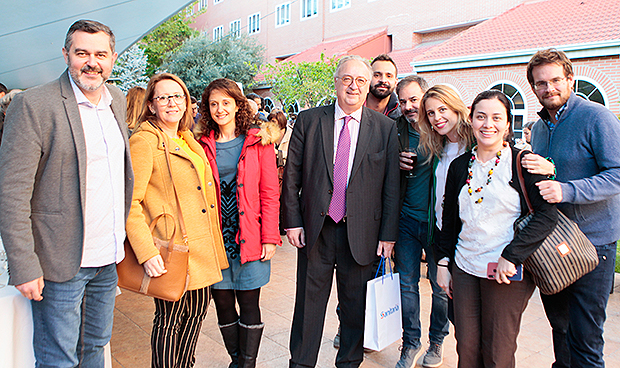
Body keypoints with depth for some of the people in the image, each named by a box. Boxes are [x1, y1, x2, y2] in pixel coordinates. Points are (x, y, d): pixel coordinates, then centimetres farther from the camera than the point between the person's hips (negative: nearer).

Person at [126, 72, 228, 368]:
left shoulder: (188, 140, 14)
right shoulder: (144, 141, -11)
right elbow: (129, 202, -16)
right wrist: (146, 252, -24)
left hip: (202, 246, 8)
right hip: (171, 247, -8)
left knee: (197, 309, 17)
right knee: (169, 320, 4)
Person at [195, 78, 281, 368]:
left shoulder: (258, 142, 1)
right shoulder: (202, 144, 6)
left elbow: (270, 194, -1)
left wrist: (270, 237, -7)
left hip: (249, 236, -2)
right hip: (215, 236, 2)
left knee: (249, 303, 4)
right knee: (223, 304, 10)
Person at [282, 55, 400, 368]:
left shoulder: (385, 127, 1)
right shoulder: (308, 120, 2)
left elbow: (391, 186, 0)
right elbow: (291, 175, 2)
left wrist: (388, 234, -3)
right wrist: (292, 221, -2)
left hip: (361, 232, 0)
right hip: (315, 230, 0)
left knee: (356, 304, 14)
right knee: (309, 301, 12)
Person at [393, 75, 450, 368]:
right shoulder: (395, 130, 3)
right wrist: (396, 163, -8)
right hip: (406, 219, 3)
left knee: (441, 286, 10)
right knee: (407, 283, 12)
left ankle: (436, 341, 33)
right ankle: (411, 342, 30)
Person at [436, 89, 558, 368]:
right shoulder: (459, 166, 7)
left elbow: (547, 215, -11)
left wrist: (511, 256, -18)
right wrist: (443, 262, 10)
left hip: (508, 272, -3)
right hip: (464, 269, 4)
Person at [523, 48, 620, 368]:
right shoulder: (540, 126, 11)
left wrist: (566, 190, -29)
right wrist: (538, 172, -7)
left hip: (592, 242, -6)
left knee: (585, 338, 0)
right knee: (558, 323, 20)